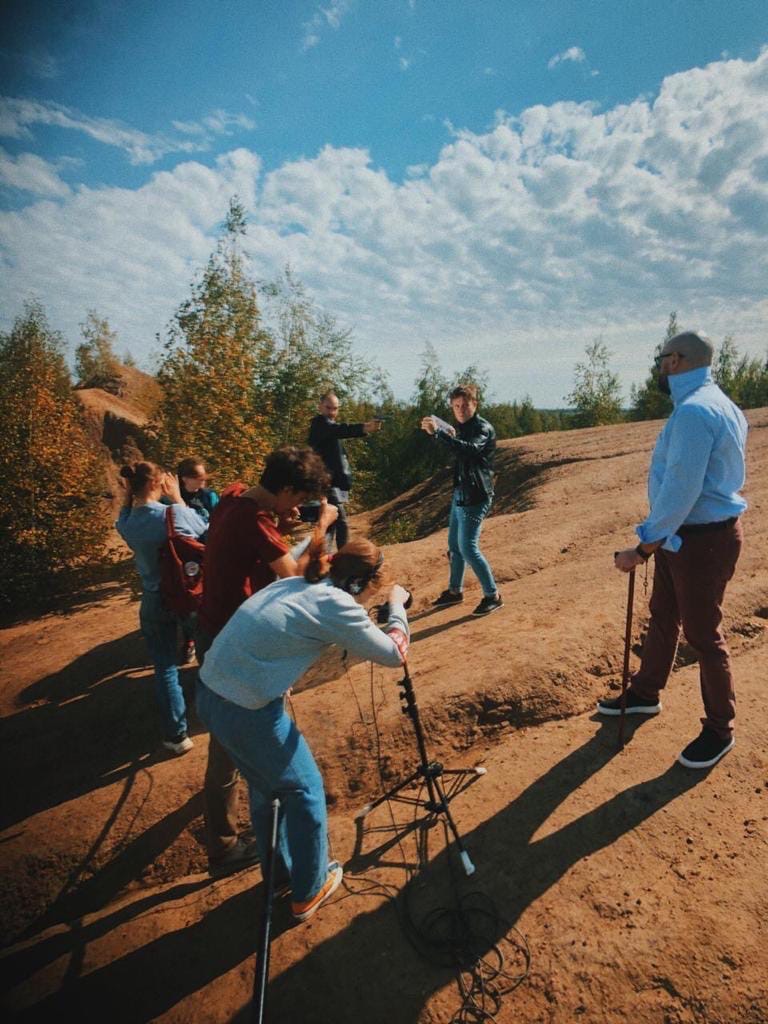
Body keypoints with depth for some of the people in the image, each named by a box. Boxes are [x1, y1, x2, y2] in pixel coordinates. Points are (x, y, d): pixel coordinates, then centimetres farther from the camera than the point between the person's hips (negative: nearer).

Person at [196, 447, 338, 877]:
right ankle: (224, 848, 19)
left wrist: (282, 527, 0)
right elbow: (296, 573, -24)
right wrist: (322, 527, -14)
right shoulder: (251, 519, -28)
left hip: (221, 629, 10)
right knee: (230, 744, 3)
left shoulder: (236, 498, -2)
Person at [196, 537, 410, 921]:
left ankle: (279, 871, 48)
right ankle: (308, 891, 35)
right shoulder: (338, 606, -14)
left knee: (265, 784, 28)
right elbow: (394, 654, -4)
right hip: (247, 710, -8)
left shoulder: (293, 584, 7)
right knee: (304, 791, 16)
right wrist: (397, 606, 10)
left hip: (208, 691, 8)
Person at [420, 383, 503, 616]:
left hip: (475, 496, -9)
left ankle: (493, 595, 1)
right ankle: (455, 591, 29)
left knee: (468, 547, -11)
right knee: (454, 545, 15)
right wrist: (450, 437, 8)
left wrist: (438, 432, -39)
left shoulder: (483, 428, -13)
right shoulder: (463, 428, 14)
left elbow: (469, 449, -34)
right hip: (460, 493, 9)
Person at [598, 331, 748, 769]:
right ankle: (645, 695, 40)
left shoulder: (694, 411, -24)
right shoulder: (715, 403, 10)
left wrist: (643, 549, -20)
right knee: (663, 617, 21)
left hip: (701, 539, -10)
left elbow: (679, 492, -27)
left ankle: (720, 730, 25)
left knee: (703, 635, 5)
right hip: (683, 534, 10)